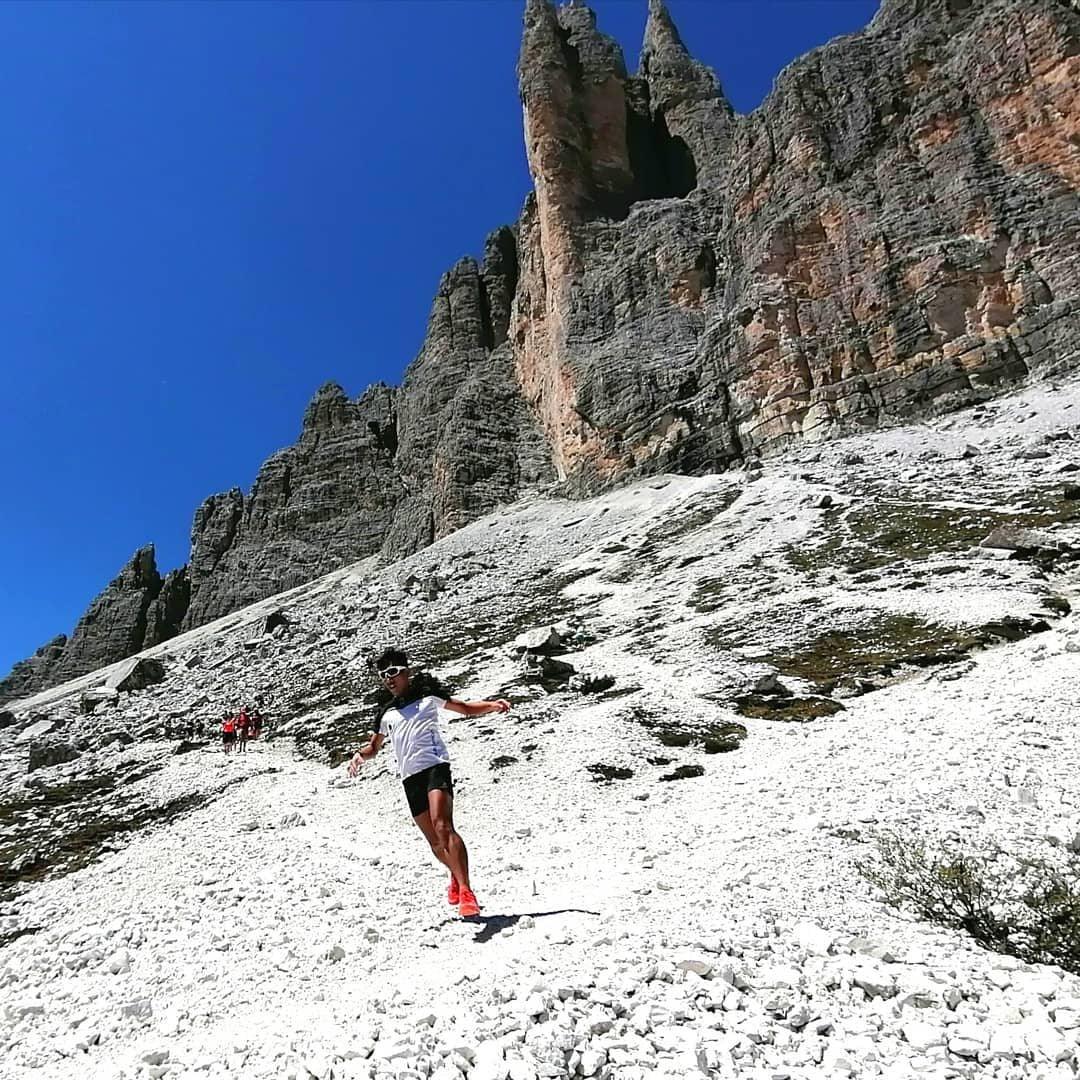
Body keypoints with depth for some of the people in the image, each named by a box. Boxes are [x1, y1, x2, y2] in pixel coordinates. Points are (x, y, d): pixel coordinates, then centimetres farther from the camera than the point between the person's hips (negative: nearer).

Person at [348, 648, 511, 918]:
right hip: (409, 777, 5)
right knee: (435, 842, 9)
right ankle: (456, 875, 36)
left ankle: (465, 890, -23)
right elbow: (374, 745, 32)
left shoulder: (427, 695, 8)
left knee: (443, 827, -25)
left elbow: (466, 708, 12)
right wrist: (360, 754, 10)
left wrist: (492, 705, -6)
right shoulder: (386, 713, 20)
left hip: (434, 766, -5)